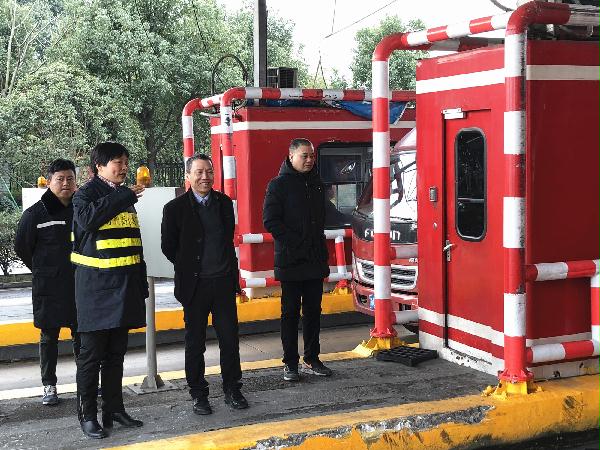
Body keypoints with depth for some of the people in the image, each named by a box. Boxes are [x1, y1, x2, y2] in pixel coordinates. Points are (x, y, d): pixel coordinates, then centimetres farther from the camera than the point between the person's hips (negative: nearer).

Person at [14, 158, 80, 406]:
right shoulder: (35, 213, -6)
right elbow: (22, 247, 3)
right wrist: (44, 271, 9)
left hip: (79, 284, 3)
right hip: (49, 287, -3)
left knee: (81, 333, 10)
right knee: (49, 336, 5)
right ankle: (49, 386, 14)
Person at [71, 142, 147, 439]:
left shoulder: (125, 197, 16)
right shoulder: (86, 193, -4)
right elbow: (87, 218, -28)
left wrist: (141, 283, 17)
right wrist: (124, 196, -22)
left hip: (123, 286, 7)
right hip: (96, 286, -6)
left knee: (116, 353, 12)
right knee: (91, 354, -1)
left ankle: (114, 408, 21)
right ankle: (87, 415, 7)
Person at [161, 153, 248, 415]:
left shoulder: (224, 203, 7)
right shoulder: (175, 208, -7)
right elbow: (168, 247, 0)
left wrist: (230, 273, 12)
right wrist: (189, 268, 4)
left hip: (224, 282, 3)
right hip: (194, 285, -3)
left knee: (230, 339, 7)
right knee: (195, 342, 7)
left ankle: (232, 390, 21)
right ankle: (198, 395, 18)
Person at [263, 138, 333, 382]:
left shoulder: (317, 184, 14)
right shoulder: (279, 185, -6)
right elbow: (270, 220, -12)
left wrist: (320, 247, 12)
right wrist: (296, 241, -16)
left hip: (315, 260, 6)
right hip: (290, 261, -6)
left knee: (313, 311, 10)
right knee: (290, 313, 2)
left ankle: (311, 360, 20)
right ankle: (290, 364, 9)